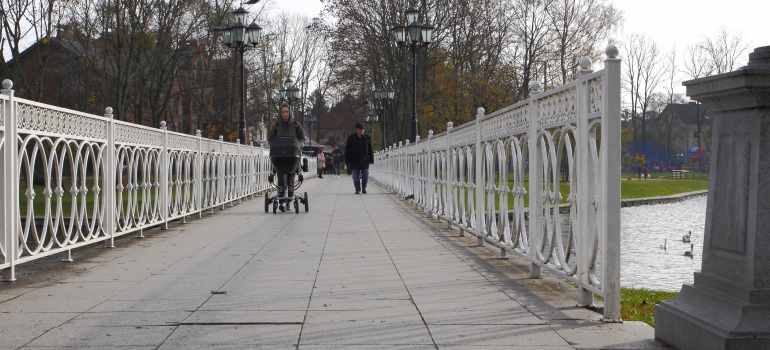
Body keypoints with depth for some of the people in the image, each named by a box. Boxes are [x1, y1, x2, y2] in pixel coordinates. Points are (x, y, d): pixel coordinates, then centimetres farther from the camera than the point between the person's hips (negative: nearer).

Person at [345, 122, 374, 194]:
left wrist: (371, 160, 3)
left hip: (365, 161, 1)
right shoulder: (351, 138, 1)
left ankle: (364, 188, 21)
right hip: (355, 161, -1)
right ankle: (358, 189, 12)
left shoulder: (367, 138, 4)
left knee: (365, 176, 3)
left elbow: (371, 150, 7)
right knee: (356, 177, 2)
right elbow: (347, 150, 3)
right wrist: (347, 160, -3)